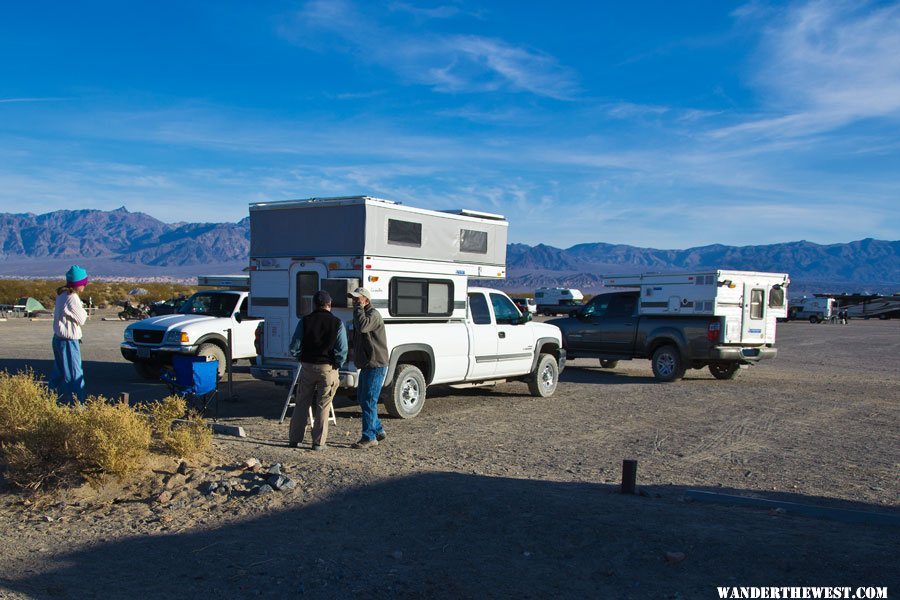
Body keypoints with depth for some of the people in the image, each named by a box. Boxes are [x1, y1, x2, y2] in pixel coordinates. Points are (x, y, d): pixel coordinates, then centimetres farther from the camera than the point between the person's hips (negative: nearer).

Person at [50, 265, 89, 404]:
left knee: (59, 372, 19)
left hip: (58, 338, 9)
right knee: (74, 374, -5)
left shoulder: (61, 294, 7)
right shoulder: (72, 298, -20)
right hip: (69, 341, -9)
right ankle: (76, 403, -3)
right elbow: (81, 319, -14)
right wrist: (83, 310, 3)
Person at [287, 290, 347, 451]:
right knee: (323, 406, 6)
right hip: (328, 368, -2)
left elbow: (294, 348, 0)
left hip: (307, 367, 2)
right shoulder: (337, 323, -5)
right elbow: (342, 352, -8)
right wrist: (337, 366, 8)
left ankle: (294, 439, 18)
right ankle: (318, 443, 7)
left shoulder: (305, 321, -1)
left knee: (302, 403, 14)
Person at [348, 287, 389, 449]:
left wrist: (359, 308, -21)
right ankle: (379, 431, 26)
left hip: (375, 366, -10)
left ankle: (369, 437, -2)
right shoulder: (361, 314, 17)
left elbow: (362, 326, -35)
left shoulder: (374, 314, -15)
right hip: (366, 365, 10)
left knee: (368, 401, -8)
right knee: (362, 399, 16)